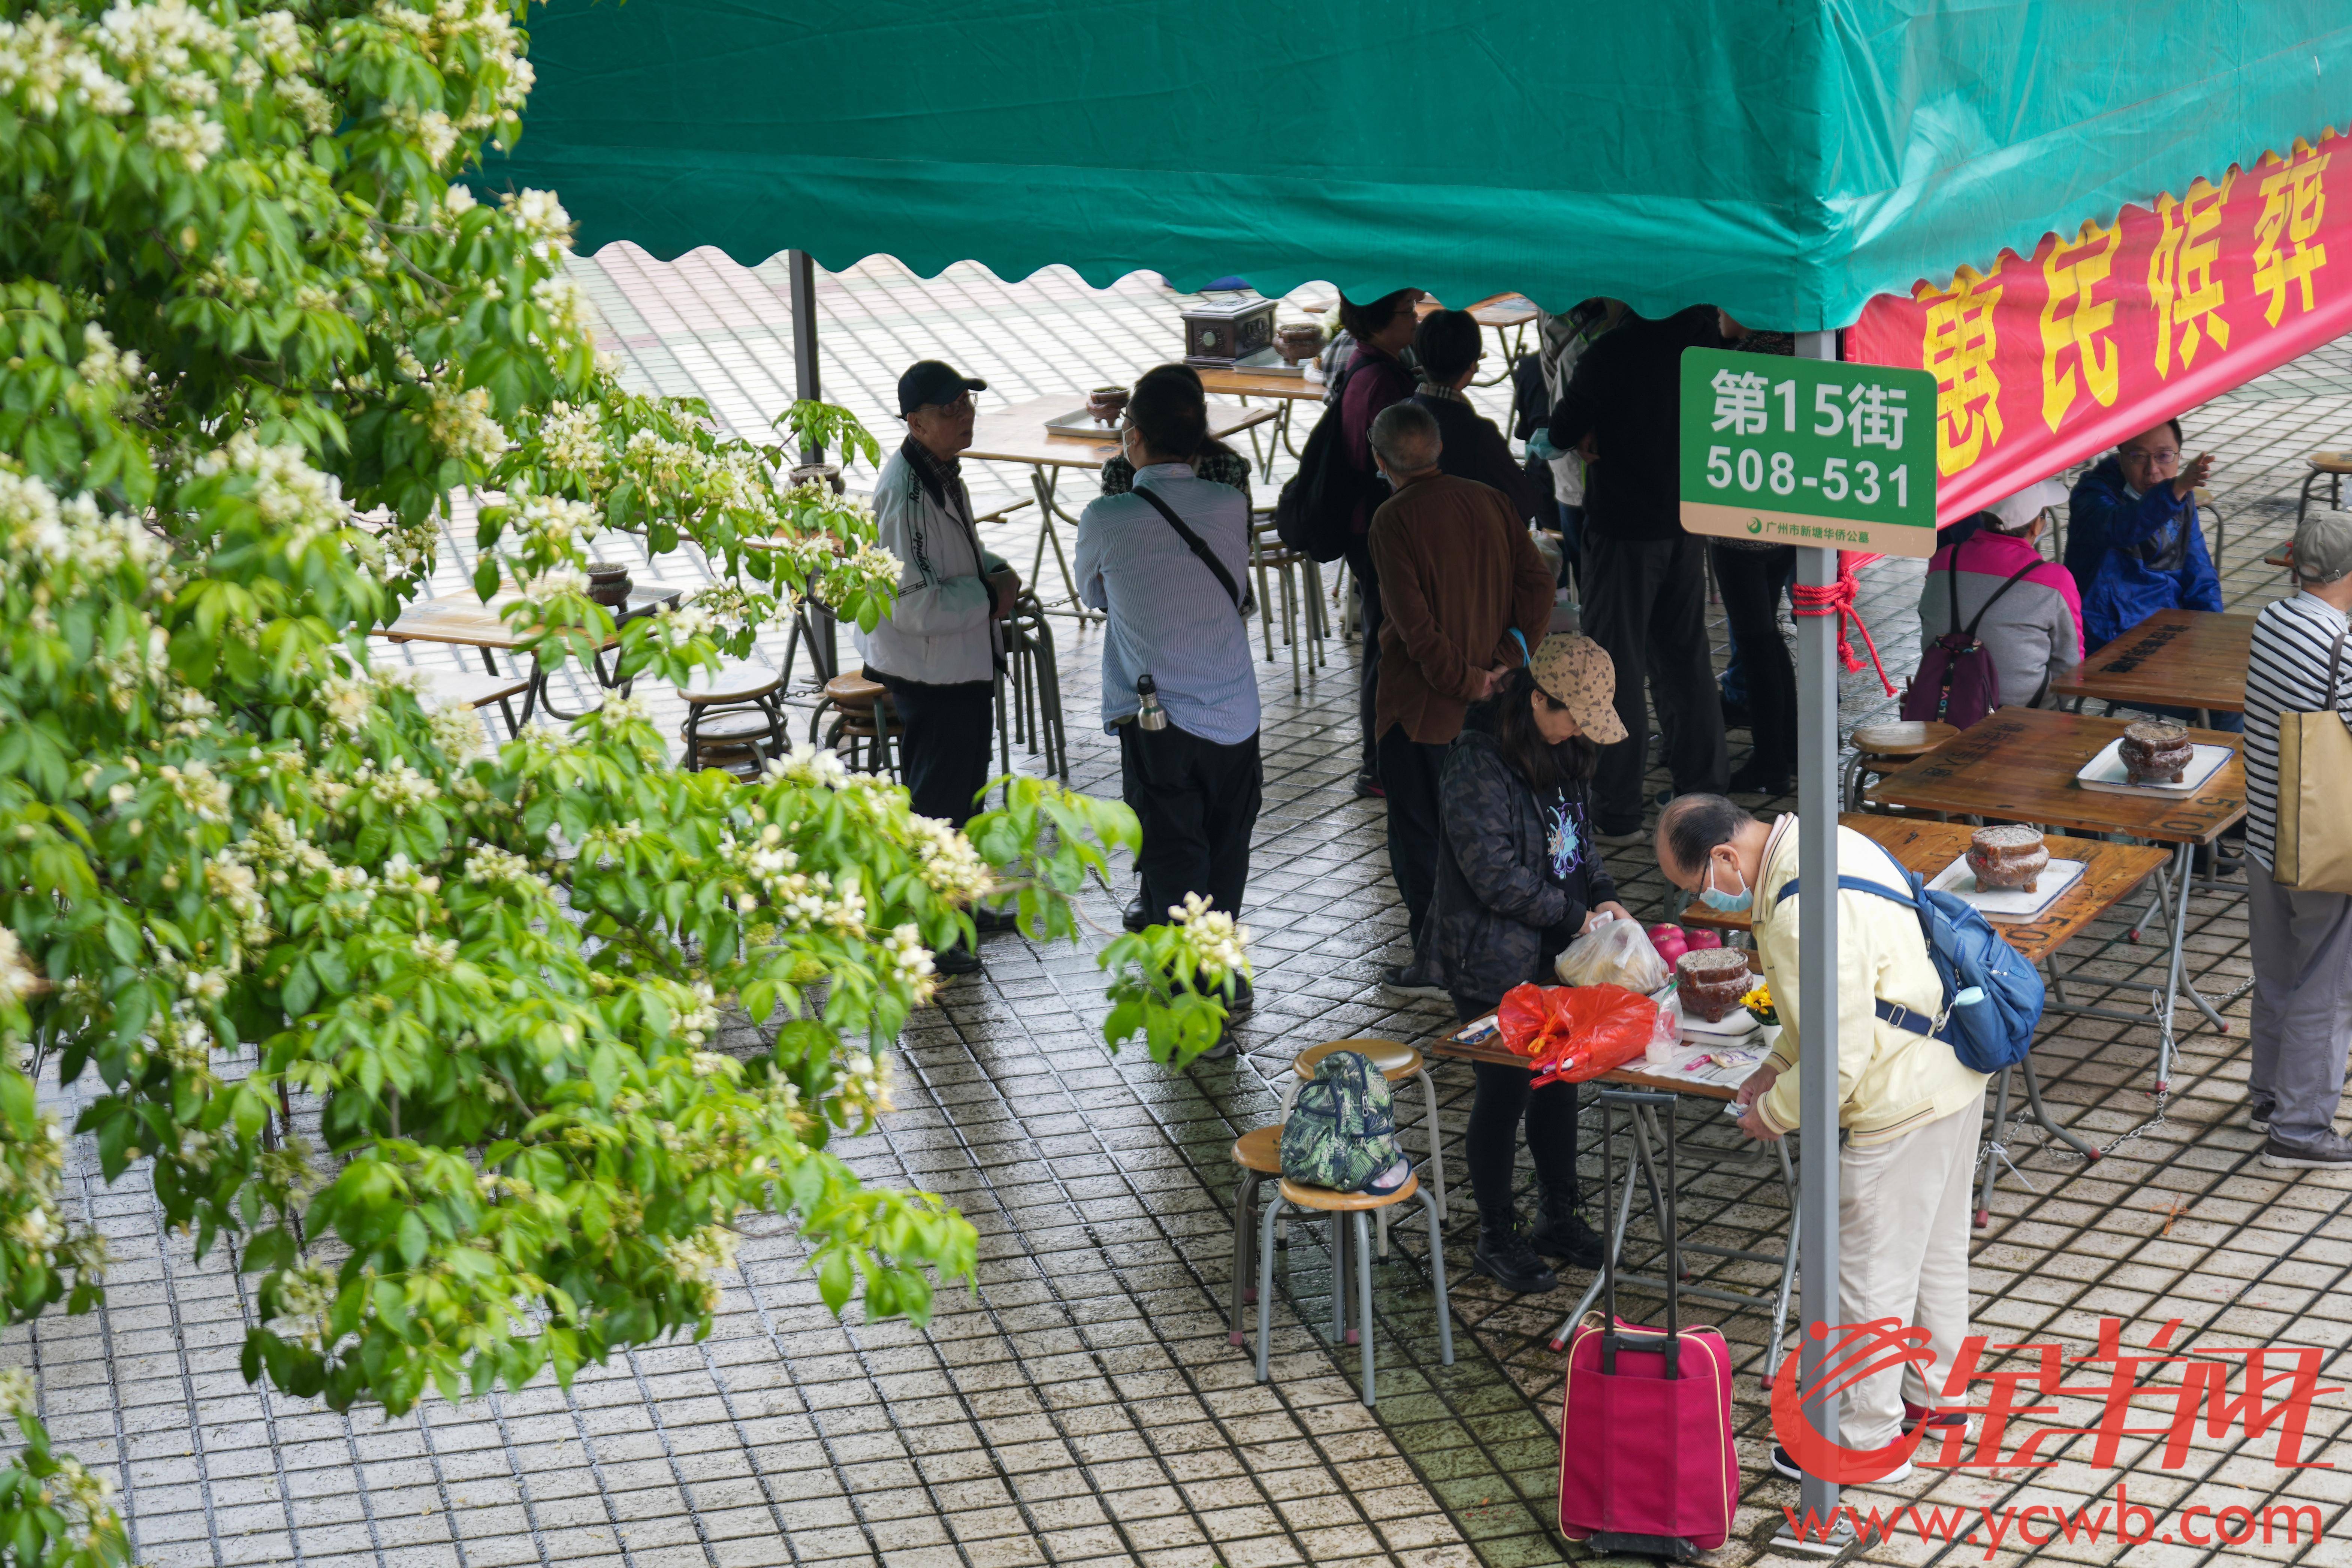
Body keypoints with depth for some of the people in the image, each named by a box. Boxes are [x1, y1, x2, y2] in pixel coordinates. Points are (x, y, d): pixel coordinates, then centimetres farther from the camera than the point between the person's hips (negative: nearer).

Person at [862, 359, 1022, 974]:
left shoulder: (944, 473, 5)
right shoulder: (905, 494, -27)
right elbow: (914, 603, -30)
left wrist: (995, 571, 2)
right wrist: (988, 595, -20)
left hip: (966, 663, 10)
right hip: (927, 675, -10)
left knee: (964, 788, 22)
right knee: (936, 800, 1)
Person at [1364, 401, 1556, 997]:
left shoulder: (1394, 520, -15)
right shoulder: (1488, 502, 3)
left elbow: (1413, 619, -21)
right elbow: (1537, 584, -2)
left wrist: (1461, 679, -14)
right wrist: (1507, 660, -6)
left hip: (1423, 703, -6)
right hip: (1486, 702, 6)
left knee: (1418, 833, 4)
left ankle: (1438, 962, 5)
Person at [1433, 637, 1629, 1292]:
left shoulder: (1558, 752, 3)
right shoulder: (1478, 767, -24)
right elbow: (1496, 877, -24)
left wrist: (1603, 894, 0)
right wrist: (1575, 915, -17)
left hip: (1555, 955, 8)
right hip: (1495, 964, -8)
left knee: (1559, 1080, 17)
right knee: (1505, 1091, 3)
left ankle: (1558, 1216, 33)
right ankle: (1497, 1235, 19)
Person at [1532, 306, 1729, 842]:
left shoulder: (1612, 353, -17)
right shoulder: (1702, 342, 0)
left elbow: (1564, 432, -10)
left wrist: (1543, 442, 14)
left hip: (1624, 526, -6)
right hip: (1685, 520, 6)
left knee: (1618, 667, -1)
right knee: (1684, 657, 17)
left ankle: (1617, 813, 0)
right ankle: (1702, 786, 25)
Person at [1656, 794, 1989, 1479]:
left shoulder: (1802, 912, -29)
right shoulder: (1825, 844, 4)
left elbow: (1841, 1056, -27)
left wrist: (1775, 1112, -10)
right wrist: (1778, 1064, 12)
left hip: (1900, 1105, -10)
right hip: (1951, 1076, 10)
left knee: (1871, 1275, 6)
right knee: (1934, 1249, 26)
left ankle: (1867, 1439, 20)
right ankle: (1936, 1390, 44)